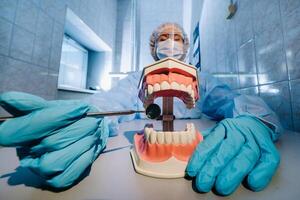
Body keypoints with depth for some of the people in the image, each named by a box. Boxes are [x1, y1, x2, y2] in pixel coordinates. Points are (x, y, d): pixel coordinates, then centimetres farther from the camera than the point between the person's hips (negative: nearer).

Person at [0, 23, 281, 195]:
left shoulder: (201, 79, 13)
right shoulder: (138, 78, 10)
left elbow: (233, 100, 1)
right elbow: (113, 101, -6)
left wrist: (254, 122, -21)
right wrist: (92, 117, -27)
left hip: (195, 151, 2)